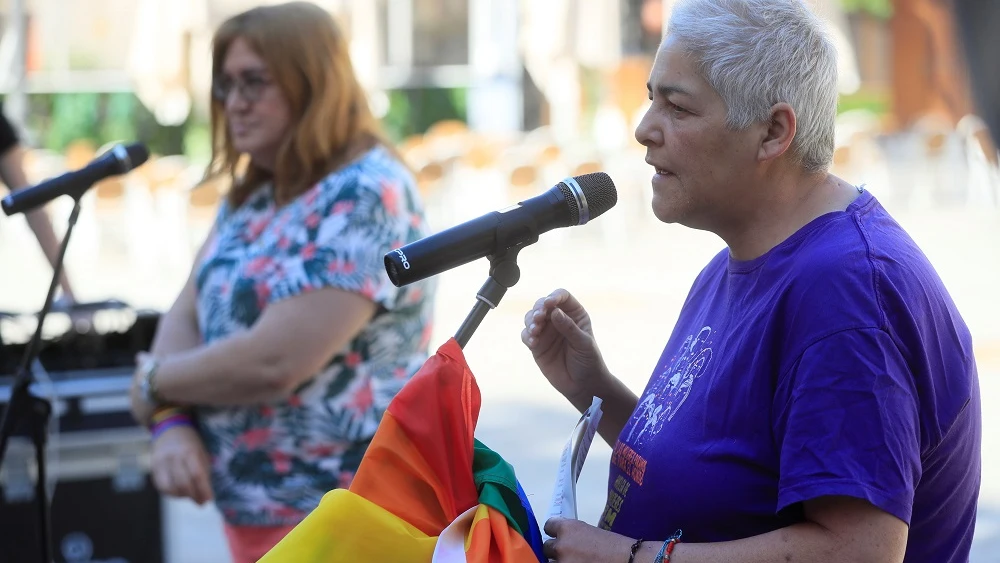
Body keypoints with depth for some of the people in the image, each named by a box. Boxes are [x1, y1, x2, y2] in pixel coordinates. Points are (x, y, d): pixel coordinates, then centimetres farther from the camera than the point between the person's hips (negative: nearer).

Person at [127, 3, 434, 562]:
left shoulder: (367, 197, -18)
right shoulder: (253, 193, 10)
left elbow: (274, 360, -25)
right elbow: (188, 314, 9)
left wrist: (155, 382, -9)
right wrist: (172, 422, -10)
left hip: (337, 515, -8)